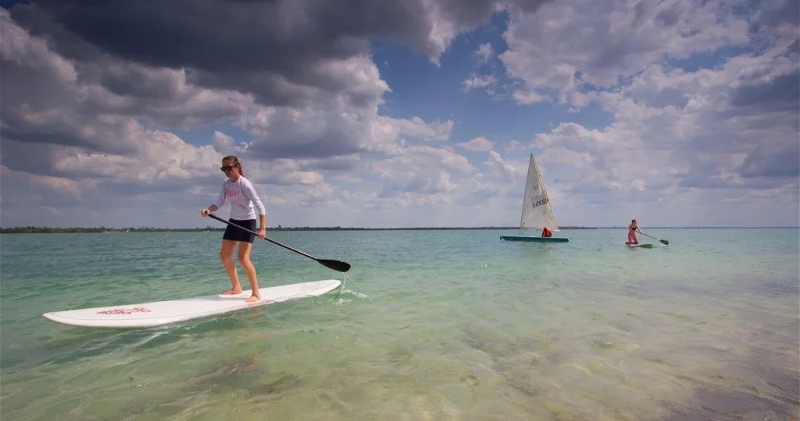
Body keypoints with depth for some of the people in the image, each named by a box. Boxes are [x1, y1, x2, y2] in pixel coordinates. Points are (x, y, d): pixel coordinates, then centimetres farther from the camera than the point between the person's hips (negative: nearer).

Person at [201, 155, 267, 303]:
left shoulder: (245, 184, -21)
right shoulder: (226, 183, 1)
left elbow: (260, 206, -24)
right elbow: (219, 202, -1)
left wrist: (262, 228, -31)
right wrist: (208, 210, -23)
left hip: (247, 222, -8)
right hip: (234, 222, 8)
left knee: (243, 258, -15)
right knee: (224, 255, 10)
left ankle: (256, 293, -4)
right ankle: (236, 287, 26)